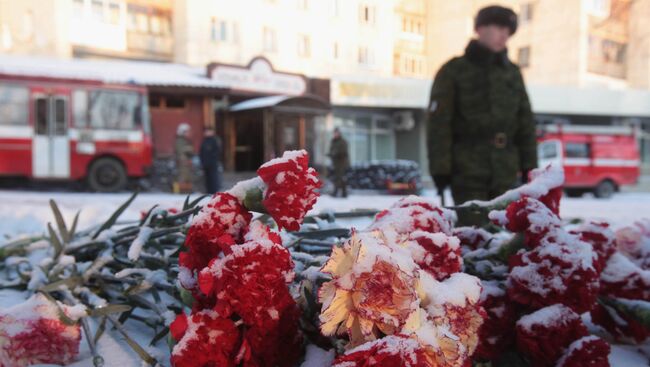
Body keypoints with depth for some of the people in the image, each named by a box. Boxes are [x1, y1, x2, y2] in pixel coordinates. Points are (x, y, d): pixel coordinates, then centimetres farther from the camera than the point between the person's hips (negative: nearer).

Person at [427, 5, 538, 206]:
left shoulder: (512, 72, 15)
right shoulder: (454, 70, 1)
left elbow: (525, 121, 17)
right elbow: (439, 123, -5)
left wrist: (529, 164, 11)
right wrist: (440, 168, -11)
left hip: (506, 173, 5)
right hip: (467, 172, -4)